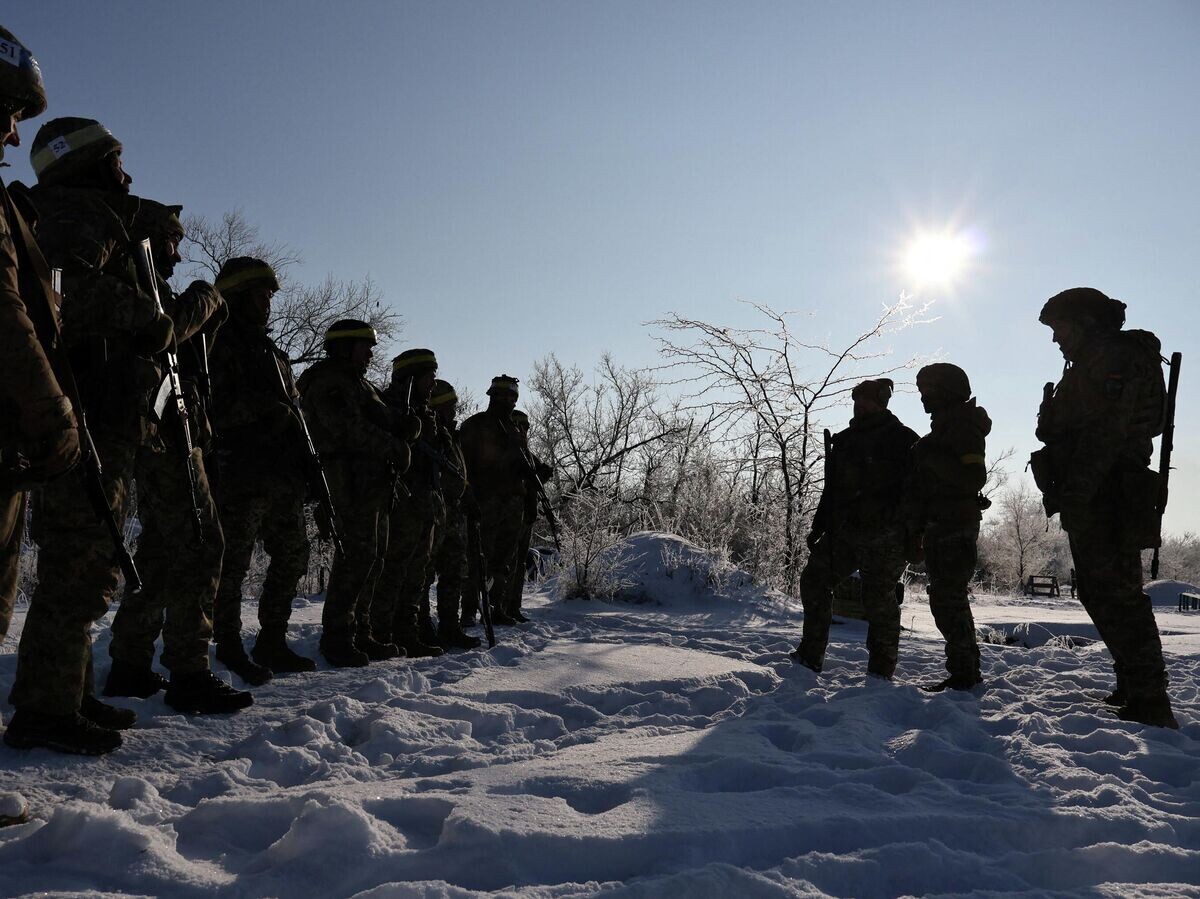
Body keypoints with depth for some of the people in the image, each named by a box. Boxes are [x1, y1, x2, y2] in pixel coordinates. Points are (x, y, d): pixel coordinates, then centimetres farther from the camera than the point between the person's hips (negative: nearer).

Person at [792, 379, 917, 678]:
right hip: (844, 531, 7)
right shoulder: (844, 441, 16)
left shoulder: (901, 439, -2)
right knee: (814, 580, 5)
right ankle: (810, 654, 14)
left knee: (878, 597, -5)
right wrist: (818, 527, 18)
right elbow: (831, 489, 21)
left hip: (884, 536, -7)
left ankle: (881, 670, 9)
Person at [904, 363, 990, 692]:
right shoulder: (942, 428, 22)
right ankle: (966, 671, 21)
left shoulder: (963, 426, -7)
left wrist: (935, 459, -18)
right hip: (940, 528, 10)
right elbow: (919, 487, 22)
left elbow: (974, 479, -21)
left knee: (948, 599, -10)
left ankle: (964, 672, -6)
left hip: (954, 527, -10)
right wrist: (916, 530, 21)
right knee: (951, 599, 13)